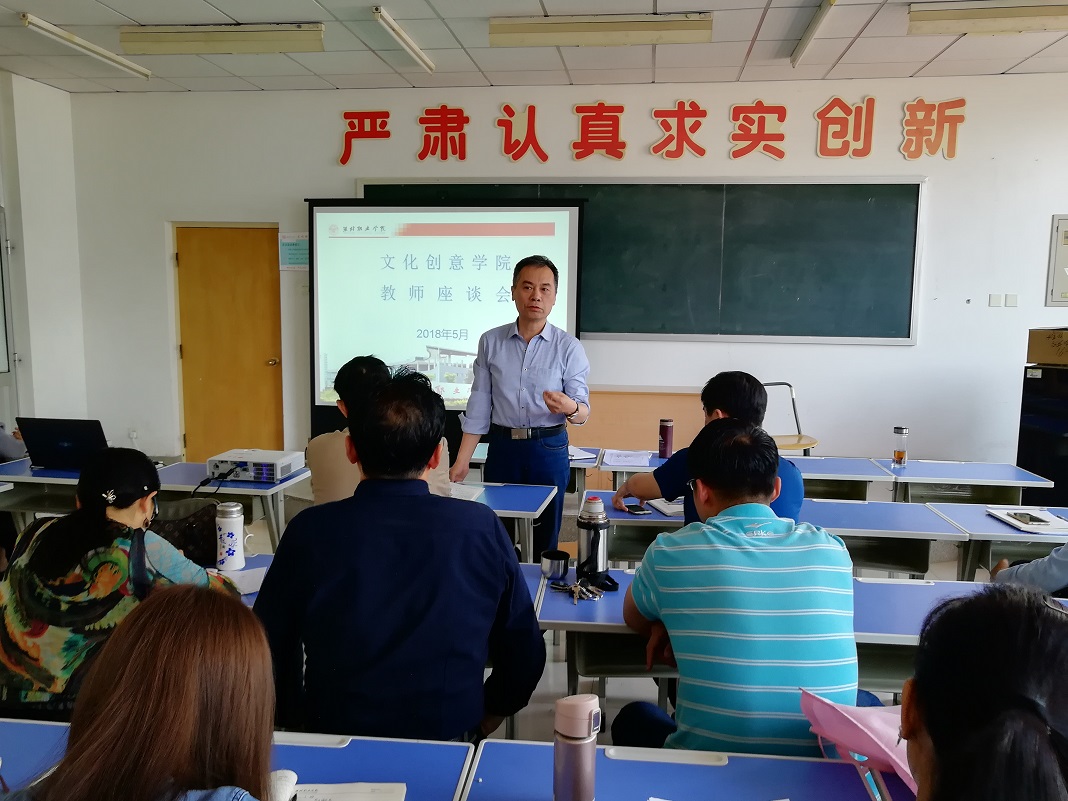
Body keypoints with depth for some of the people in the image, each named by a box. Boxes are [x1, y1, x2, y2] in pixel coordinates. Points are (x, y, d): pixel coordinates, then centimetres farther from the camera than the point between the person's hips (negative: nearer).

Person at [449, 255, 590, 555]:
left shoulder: (569, 347, -5)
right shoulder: (490, 342, 1)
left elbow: (583, 411, -7)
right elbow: (479, 406, 3)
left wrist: (570, 408, -31)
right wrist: (462, 460, -1)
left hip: (548, 450, -1)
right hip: (502, 448, 2)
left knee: (544, 539, 9)